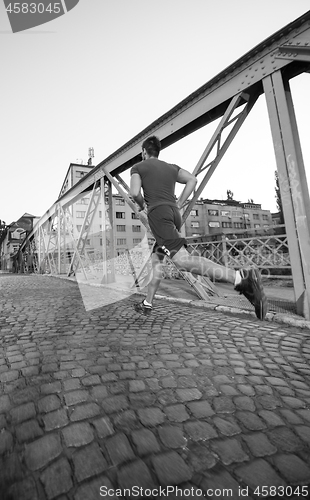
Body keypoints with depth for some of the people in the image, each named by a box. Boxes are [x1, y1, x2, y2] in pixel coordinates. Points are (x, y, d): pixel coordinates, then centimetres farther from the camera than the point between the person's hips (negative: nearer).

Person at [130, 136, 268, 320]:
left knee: (183, 260, -22)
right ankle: (147, 303, 22)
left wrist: (142, 204, 16)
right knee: (156, 258, 17)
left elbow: (135, 192, -6)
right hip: (174, 214, 7)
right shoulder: (171, 167, 26)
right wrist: (178, 205, 12)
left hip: (158, 213, -7)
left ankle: (240, 278, -38)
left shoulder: (138, 167, 13)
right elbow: (192, 179, 9)